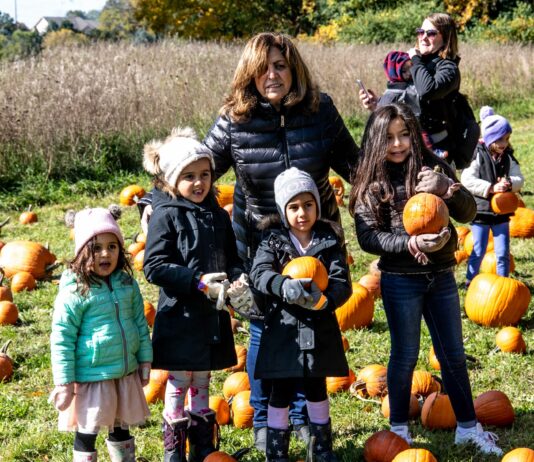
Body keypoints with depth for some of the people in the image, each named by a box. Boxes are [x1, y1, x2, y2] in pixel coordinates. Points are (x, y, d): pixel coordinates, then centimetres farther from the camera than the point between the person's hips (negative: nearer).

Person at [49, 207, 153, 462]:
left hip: (127, 372, 5)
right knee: (87, 432, 6)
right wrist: (64, 382, -13)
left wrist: (145, 359, 14)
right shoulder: (74, 291, -16)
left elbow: (140, 323, 12)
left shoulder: (127, 284, 1)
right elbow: (62, 338, -13)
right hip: (92, 376, -5)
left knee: (121, 428, 20)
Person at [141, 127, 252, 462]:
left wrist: (238, 279, -6)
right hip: (180, 316, -6)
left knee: (202, 383, 16)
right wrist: (198, 281, -23)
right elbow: (154, 267, -16)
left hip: (212, 315, 6)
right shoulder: (166, 216, -11)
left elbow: (232, 258, 16)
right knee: (180, 384, 4)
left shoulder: (218, 215, 7)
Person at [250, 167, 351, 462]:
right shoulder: (273, 239, -3)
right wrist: (284, 285, -39)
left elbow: (342, 283, -10)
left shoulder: (330, 239, -1)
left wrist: (324, 300, -31)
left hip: (319, 329, 2)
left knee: (317, 390, 15)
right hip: (284, 328, -1)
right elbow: (259, 272, -19)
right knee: (281, 392, 5)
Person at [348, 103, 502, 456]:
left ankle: (468, 427, 25)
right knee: (406, 355, 7)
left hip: (441, 276, 3)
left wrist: (446, 188, -23)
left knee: (454, 354, 12)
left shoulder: (433, 168, 1)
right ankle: (399, 429, 24)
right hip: (401, 280, -3)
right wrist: (411, 244, -25)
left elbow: (468, 213, -3)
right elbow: (368, 237, -11)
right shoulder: (371, 183, -6)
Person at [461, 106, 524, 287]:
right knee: (478, 252, 4)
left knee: (503, 253, 7)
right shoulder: (478, 155, -12)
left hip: (502, 212, 4)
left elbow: (519, 179, 0)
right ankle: (470, 283, 21)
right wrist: (492, 188, -26)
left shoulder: (508, 157, 2)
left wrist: (509, 183, -23)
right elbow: (467, 180, -22)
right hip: (481, 211, -4)